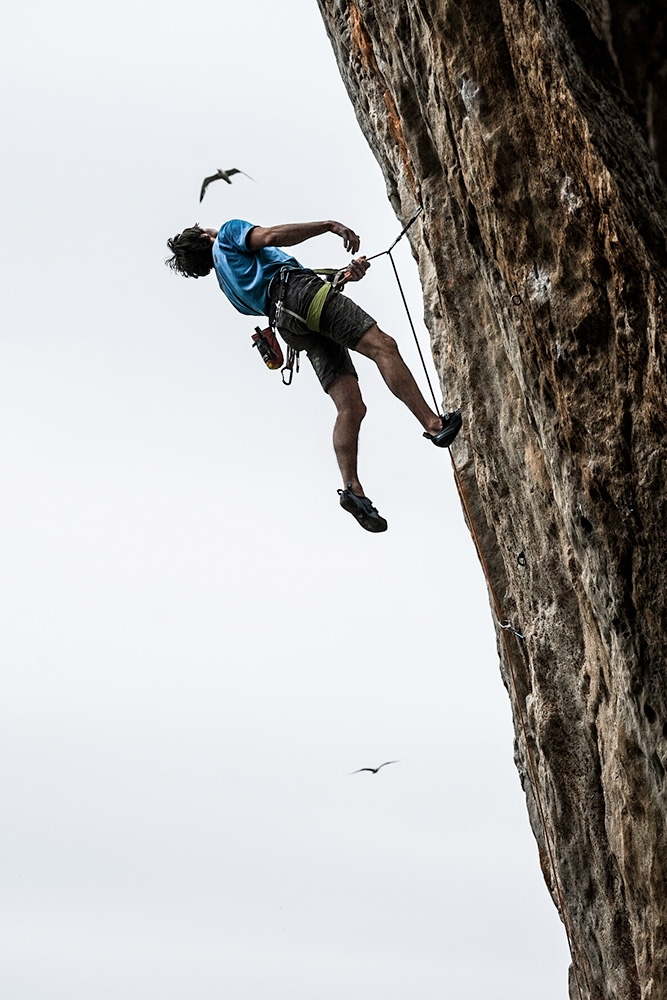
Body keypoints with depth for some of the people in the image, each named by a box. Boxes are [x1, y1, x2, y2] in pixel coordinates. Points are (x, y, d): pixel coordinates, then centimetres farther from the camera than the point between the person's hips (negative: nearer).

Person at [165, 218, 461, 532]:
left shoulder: (230, 283, 37)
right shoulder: (229, 233, 20)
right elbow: (270, 236, -1)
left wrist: (342, 276, 18)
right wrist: (329, 225, -1)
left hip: (292, 327, 7)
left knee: (350, 407, -4)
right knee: (382, 345, -19)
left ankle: (351, 487, -17)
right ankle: (434, 423, -33)